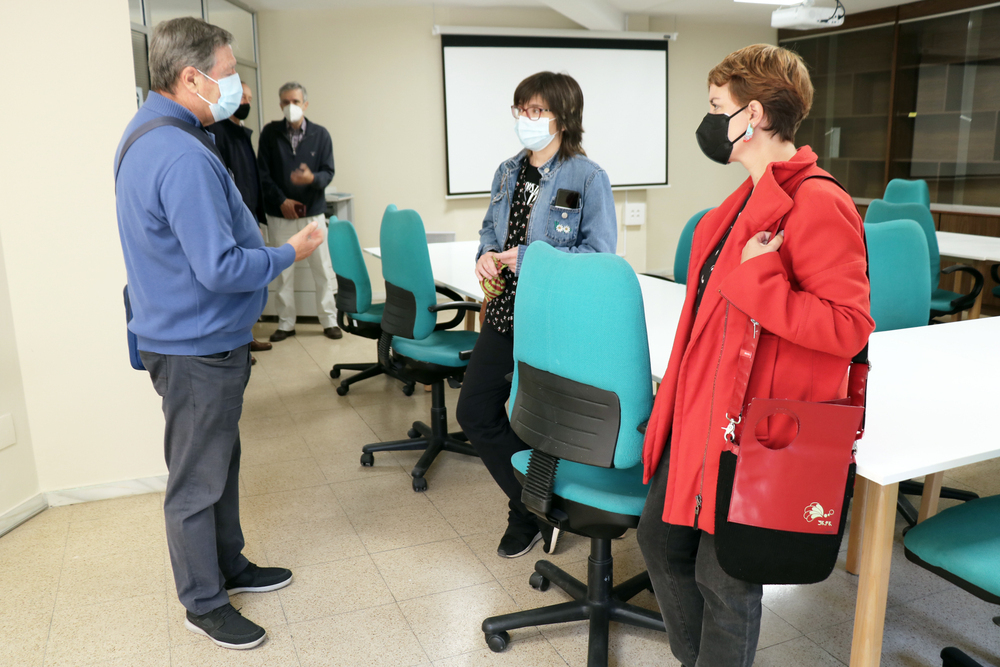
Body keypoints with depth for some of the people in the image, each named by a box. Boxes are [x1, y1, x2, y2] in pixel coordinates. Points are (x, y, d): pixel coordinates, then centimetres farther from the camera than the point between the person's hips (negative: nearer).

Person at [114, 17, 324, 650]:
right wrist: (290, 253, -14)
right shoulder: (183, 157, -26)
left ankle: (229, 566, 39)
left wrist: (264, 242, 16)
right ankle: (204, 604, 23)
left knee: (222, 462, 22)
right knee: (198, 480, 5)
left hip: (204, 339, 11)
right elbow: (221, 268, -29)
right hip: (198, 347, -11)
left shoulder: (148, 134, 10)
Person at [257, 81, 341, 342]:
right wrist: (281, 200, -8)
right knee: (283, 271, 6)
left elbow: (328, 172, -1)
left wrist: (312, 178, -23)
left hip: (313, 212, 0)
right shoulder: (270, 133, 2)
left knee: (322, 268, 1)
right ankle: (286, 323, 16)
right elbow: (263, 173, 1)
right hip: (280, 215, 0)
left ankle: (329, 320, 13)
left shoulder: (320, 134, 2)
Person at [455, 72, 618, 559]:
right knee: (475, 412, 8)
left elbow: (599, 253, -16)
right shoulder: (508, 172, 9)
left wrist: (530, 259, -21)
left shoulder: (588, 178, -12)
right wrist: (485, 254, -1)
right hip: (505, 312, 7)